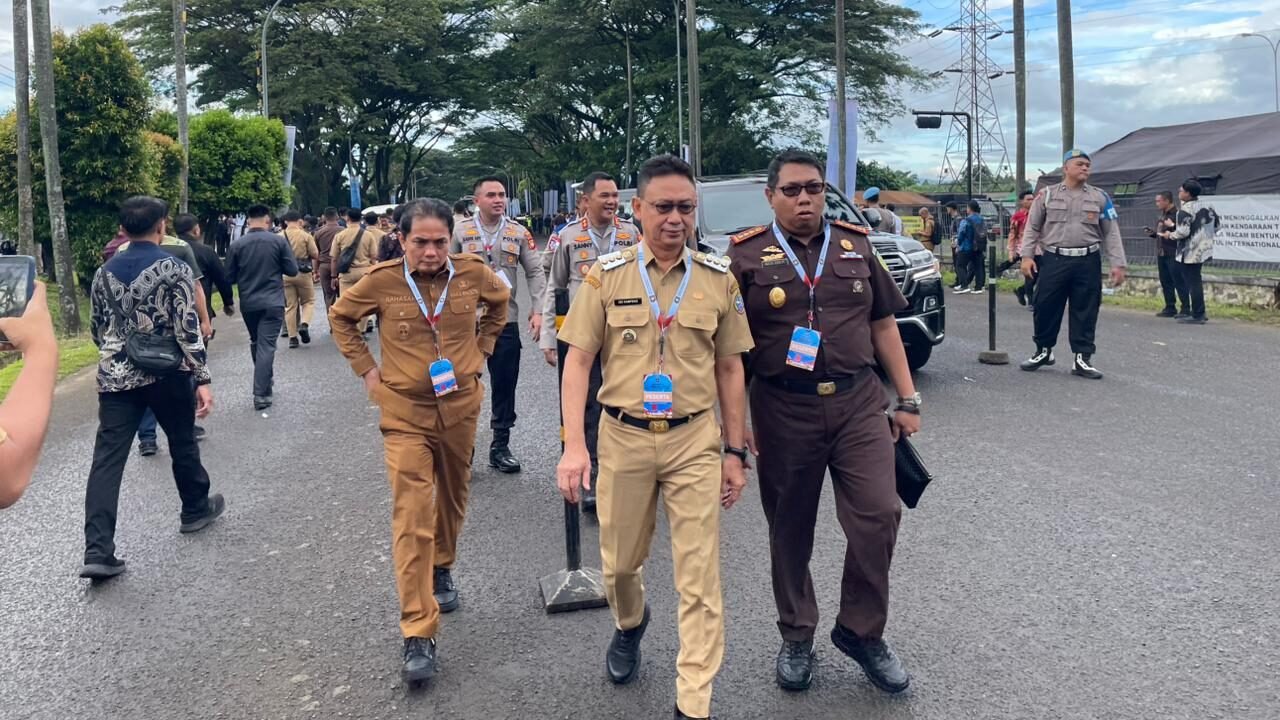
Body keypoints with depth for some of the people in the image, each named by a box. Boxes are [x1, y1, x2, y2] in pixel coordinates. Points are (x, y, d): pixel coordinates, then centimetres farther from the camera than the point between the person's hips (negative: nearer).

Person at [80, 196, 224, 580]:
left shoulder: (105, 272, 7)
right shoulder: (174, 268, -9)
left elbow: (97, 329, 15)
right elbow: (189, 328, -14)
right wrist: (202, 378, -11)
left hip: (115, 377, 3)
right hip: (166, 374, -3)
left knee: (107, 459, -2)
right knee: (182, 443, 19)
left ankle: (98, 552, -8)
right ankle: (196, 509, 39)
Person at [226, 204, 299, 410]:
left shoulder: (236, 244, -4)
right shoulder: (279, 241, -7)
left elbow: (230, 277, 0)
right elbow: (292, 270, -4)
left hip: (248, 303, 2)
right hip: (273, 302, -2)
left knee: (255, 342, 21)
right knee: (266, 345, -3)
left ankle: (265, 381, 34)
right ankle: (261, 394, -8)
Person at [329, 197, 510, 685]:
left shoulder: (473, 273, -6)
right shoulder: (382, 280, -12)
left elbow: (500, 301, 17)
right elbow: (340, 317, 7)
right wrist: (367, 370, 1)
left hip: (461, 404, 3)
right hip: (405, 411, -3)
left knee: (453, 496, 20)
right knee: (412, 517, -9)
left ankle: (442, 568, 48)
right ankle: (418, 633, -7)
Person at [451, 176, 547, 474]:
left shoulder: (519, 233, 5)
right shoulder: (460, 232, 1)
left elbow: (535, 273, 5)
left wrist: (537, 311, -4)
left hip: (506, 321, 1)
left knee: (505, 385, 7)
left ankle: (500, 447, 20)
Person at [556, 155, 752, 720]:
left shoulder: (718, 278, 2)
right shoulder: (607, 275, -1)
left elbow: (730, 368, 7)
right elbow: (578, 360, -3)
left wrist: (735, 451, 5)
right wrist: (573, 445, -11)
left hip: (695, 439, 0)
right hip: (623, 437, 1)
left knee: (699, 580, 0)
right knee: (619, 561, 17)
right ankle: (629, 626, 50)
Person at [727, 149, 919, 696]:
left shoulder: (856, 246, 9)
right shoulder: (747, 256, 0)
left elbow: (883, 325, 13)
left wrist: (908, 399, 9)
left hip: (859, 403, 2)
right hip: (784, 411, -2)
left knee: (878, 515, -5)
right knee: (790, 529, 9)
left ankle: (862, 631, 16)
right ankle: (797, 636, 28)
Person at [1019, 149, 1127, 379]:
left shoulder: (1100, 197, 8)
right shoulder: (1047, 194, 5)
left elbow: (1111, 233, 6)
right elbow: (1032, 227, 5)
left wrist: (1118, 264, 0)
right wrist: (1027, 256, -5)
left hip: (1087, 262, 1)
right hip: (1053, 260, -1)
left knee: (1085, 311, 3)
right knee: (1046, 307, 4)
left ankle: (1082, 359, 10)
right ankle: (1043, 351, 22)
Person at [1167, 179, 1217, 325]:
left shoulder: (1186, 209, -17)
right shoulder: (1207, 206, 10)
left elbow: (1183, 231, -24)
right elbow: (1217, 224, 17)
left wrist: (1171, 235, -6)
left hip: (1189, 253, -9)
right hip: (1204, 250, 9)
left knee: (1192, 283, -3)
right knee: (1196, 282, 18)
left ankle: (1197, 315, -1)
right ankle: (1200, 313, 22)